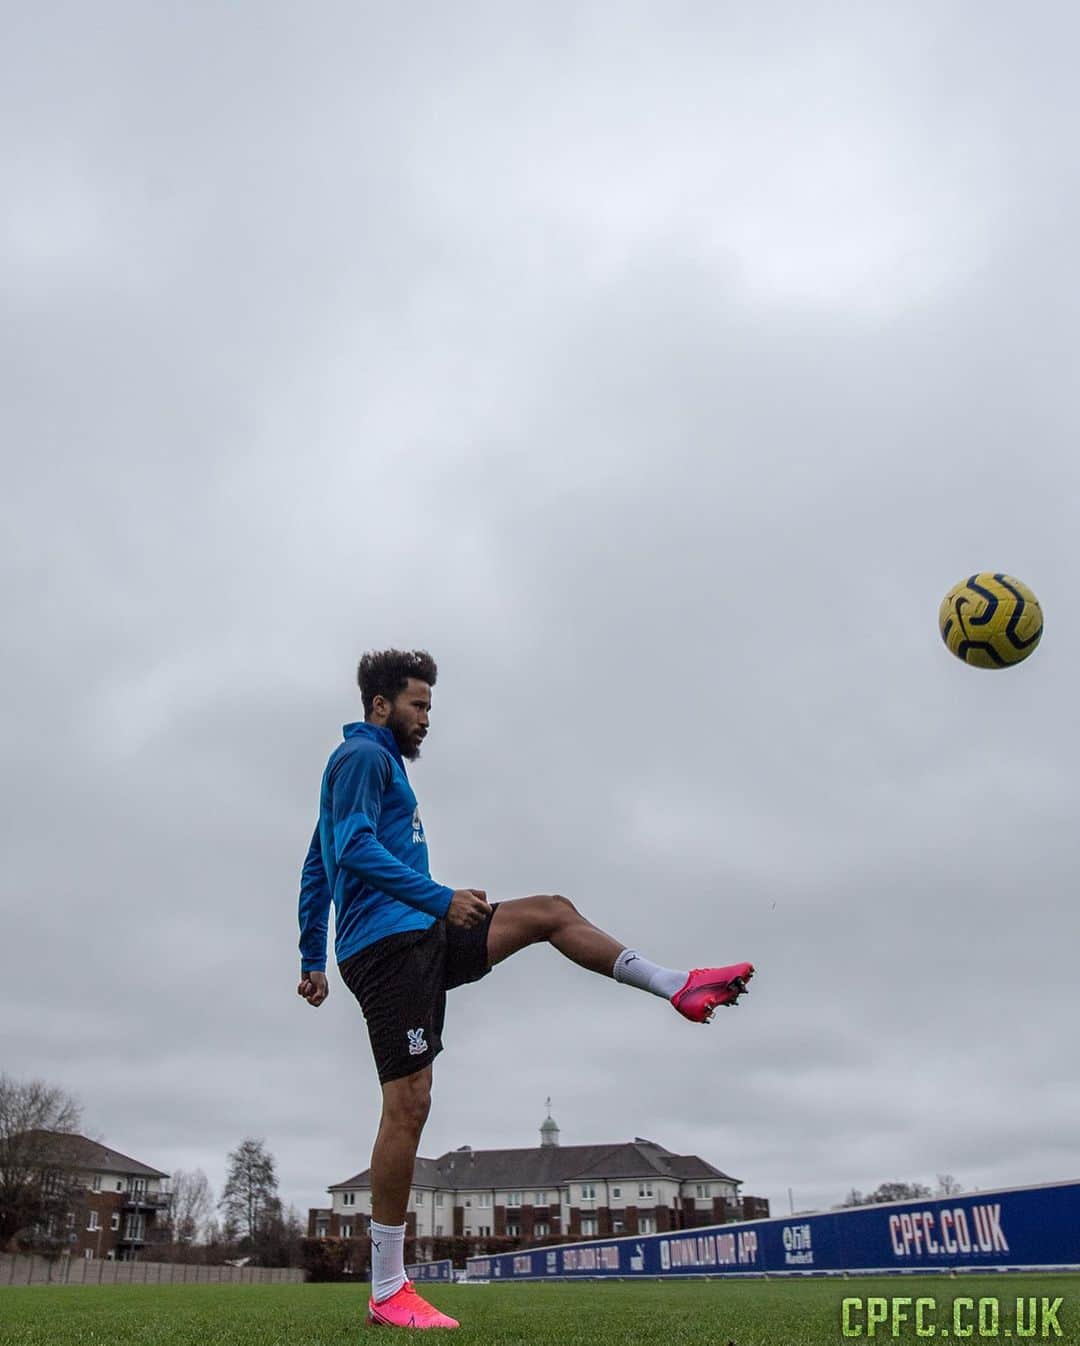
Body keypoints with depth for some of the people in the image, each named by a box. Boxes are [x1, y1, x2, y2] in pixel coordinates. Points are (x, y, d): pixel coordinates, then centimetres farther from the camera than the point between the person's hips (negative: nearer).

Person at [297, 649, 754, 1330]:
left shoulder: (372, 764, 25)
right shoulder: (363, 756, -5)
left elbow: (316, 870, 28)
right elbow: (355, 849, -21)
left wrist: (312, 958, 28)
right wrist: (439, 898, -27)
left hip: (421, 938, 10)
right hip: (388, 944, -10)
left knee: (551, 911, 9)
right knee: (408, 1104, -9)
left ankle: (679, 986, 10)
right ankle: (388, 1293, -1)